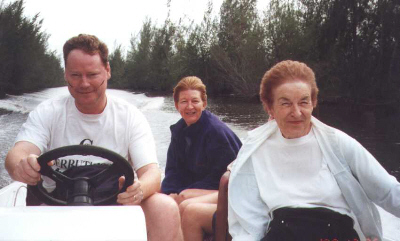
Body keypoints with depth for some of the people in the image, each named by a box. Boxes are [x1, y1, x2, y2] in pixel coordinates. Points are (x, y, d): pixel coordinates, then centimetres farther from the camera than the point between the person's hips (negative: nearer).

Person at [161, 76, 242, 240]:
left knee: (188, 207, -30)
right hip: (196, 187, 7)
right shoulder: (178, 130, 7)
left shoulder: (216, 130, -16)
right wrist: (169, 194, -15)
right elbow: (174, 170, 7)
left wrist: (180, 195, -20)